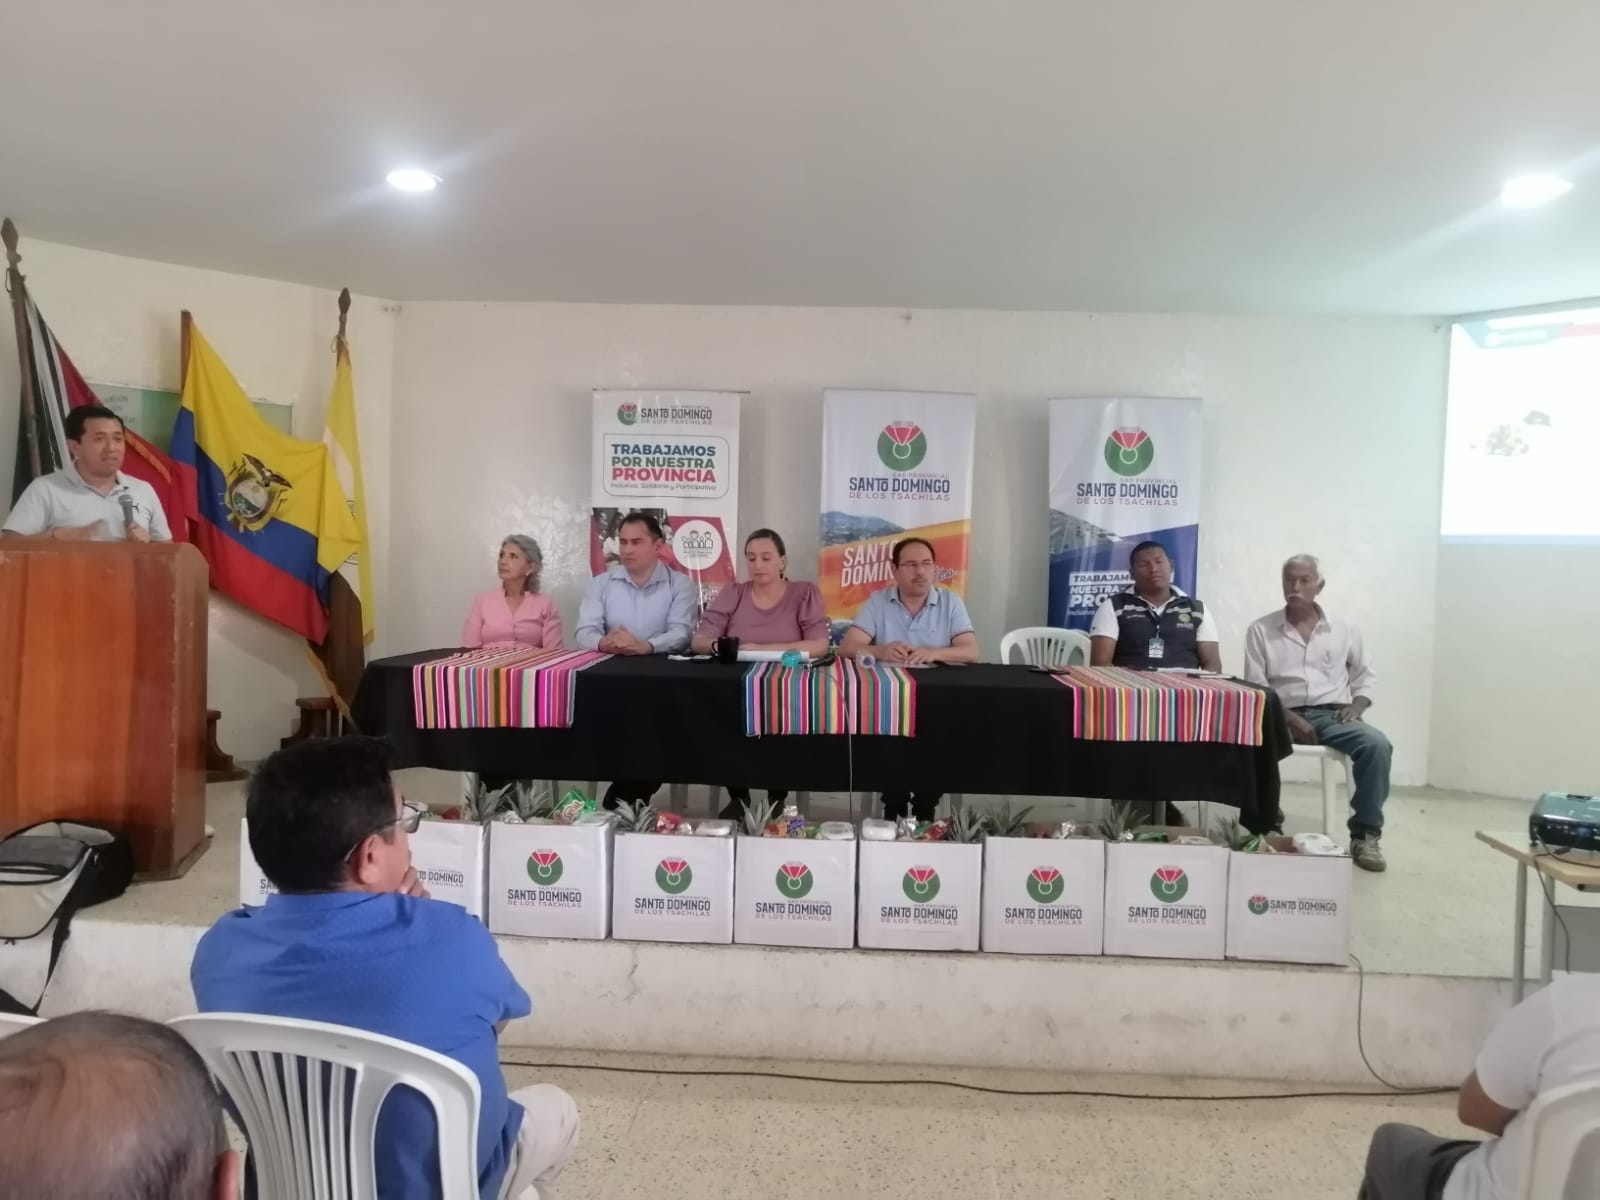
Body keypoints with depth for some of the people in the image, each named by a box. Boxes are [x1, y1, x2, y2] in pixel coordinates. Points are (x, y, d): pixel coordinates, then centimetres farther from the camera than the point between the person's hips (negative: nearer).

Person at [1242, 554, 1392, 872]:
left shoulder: (1344, 630, 13)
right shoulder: (1261, 630, 6)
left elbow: (1365, 677, 20)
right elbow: (1255, 687, 1)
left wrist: (1357, 706, -2)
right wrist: (1290, 718, -13)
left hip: (1331, 715, 2)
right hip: (1283, 715, -2)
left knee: (1377, 745, -29)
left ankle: (1364, 835, -15)